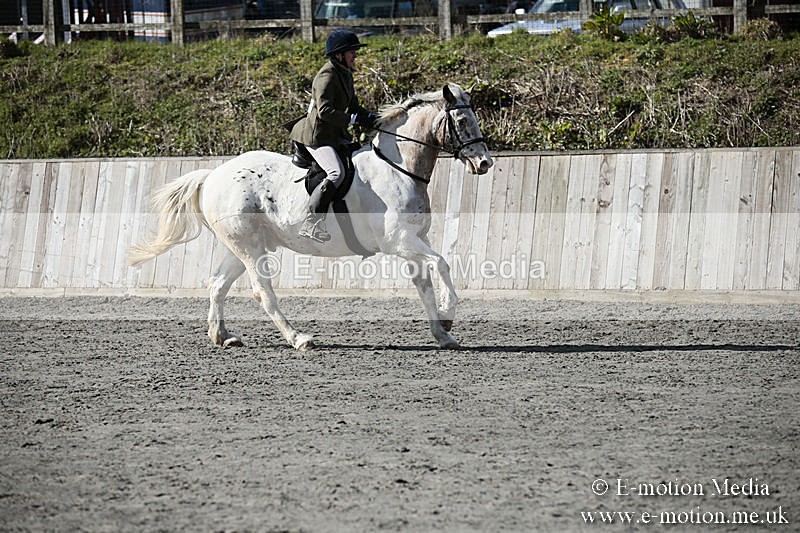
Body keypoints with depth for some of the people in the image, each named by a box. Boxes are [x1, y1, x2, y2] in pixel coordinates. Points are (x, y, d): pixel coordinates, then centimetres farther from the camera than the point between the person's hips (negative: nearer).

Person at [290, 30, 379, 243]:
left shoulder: (345, 74, 15)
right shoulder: (327, 76, -16)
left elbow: (353, 107, 22)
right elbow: (325, 111, -26)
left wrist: (370, 117, 4)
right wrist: (352, 119, -27)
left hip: (335, 136, 11)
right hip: (317, 136, -11)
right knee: (337, 173, -28)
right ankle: (311, 223, -30)